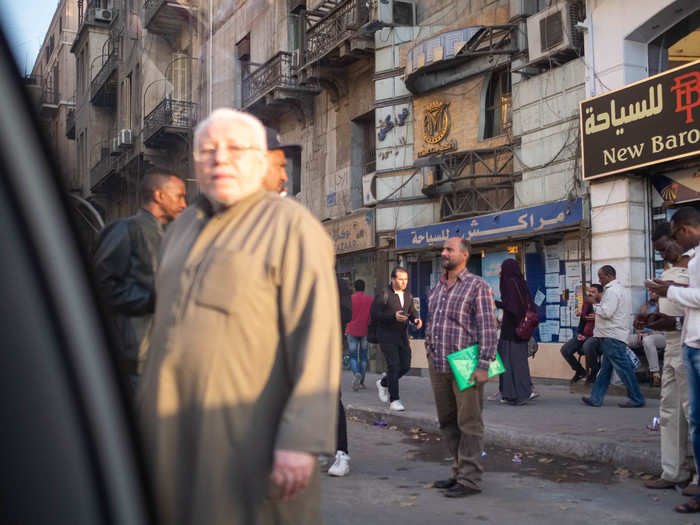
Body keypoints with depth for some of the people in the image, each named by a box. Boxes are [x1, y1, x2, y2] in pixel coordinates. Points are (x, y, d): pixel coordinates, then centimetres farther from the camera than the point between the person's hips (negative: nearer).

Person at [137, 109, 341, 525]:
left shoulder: (290, 226, -7)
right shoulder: (183, 226, 16)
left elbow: (316, 339, -15)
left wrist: (301, 439, -22)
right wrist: (149, 413, 19)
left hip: (245, 441, -6)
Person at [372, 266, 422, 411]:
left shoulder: (408, 296, 11)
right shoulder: (383, 295, -9)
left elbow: (412, 312, 16)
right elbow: (374, 314, -13)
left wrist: (416, 319, -8)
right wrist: (393, 316, -24)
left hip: (402, 336, 7)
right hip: (387, 336, -6)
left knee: (405, 366, 6)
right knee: (394, 365, -11)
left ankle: (383, 383, 32)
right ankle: (394, 400, -3)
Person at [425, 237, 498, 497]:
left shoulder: (477, 286, -5)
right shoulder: (436, 288, 17)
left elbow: (488, 327, -10)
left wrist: (483, 365, -17)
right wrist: (429, 349, 16)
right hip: (438, 365, 7)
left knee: (468, 423, -2)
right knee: (447, 422, 12)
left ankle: (470, 479, 3)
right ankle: (459, 471, 23)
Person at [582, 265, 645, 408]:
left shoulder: (612, 291, -14)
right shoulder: (617, 288, 20)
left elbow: (606, 312, -21)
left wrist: (593, 304, -9)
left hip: (612, 337, -11)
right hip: (611, 336, 11)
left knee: (623, 367, -5)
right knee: (605, 368, 10)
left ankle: (636, 399, 0)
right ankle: (596, 398, 14)